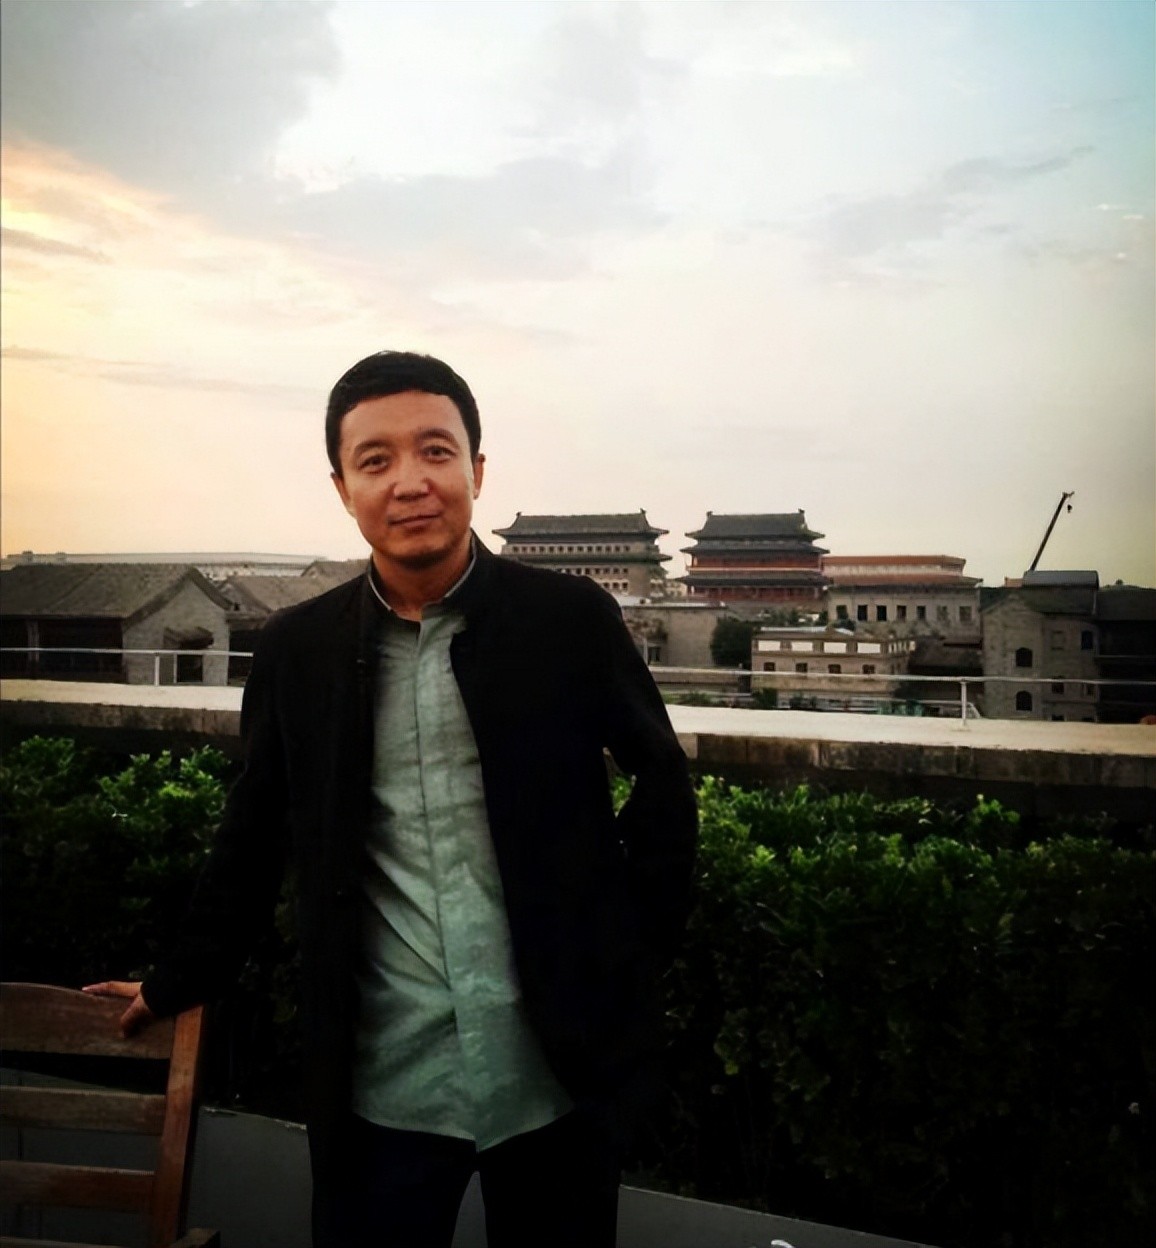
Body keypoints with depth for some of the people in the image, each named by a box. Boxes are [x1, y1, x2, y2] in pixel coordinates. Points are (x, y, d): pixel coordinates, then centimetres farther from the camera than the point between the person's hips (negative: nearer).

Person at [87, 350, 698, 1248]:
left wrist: (636, 961, 1)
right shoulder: (296, 649, 0)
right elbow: (255, 835, 11)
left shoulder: (573, 619, -6)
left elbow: (663, 786, 4)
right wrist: (186, 980, 17)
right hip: (381, 1082, 1)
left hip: (561, 1065, 0)